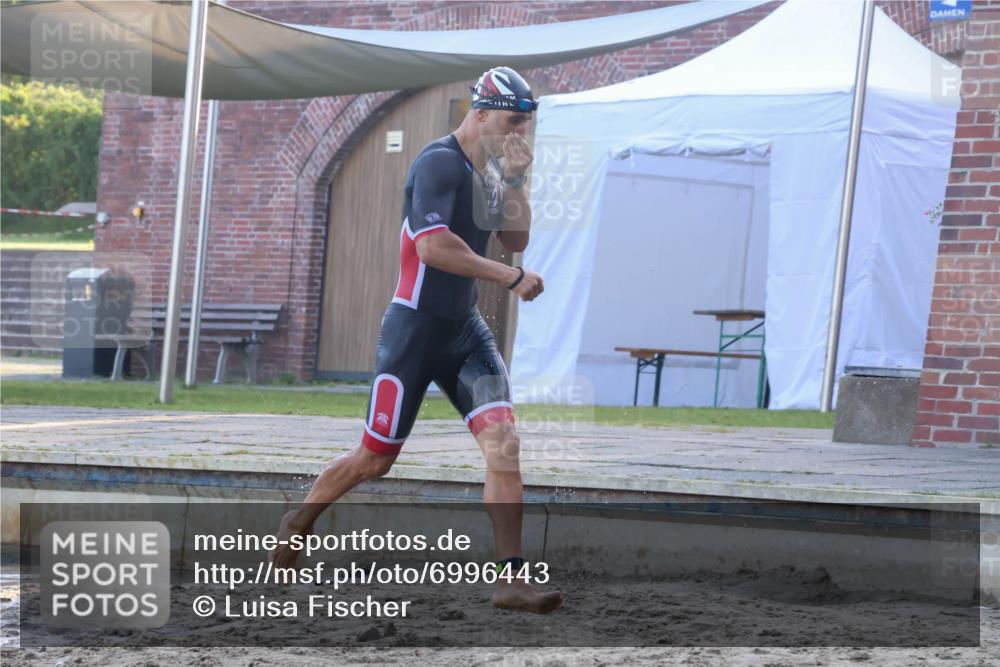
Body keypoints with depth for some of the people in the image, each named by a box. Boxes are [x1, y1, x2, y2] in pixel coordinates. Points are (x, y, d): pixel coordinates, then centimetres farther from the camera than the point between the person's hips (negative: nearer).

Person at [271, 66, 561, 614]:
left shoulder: (485, 169, 12)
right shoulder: (440, 163, -16)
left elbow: (516, 240, 15)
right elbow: (433, 246, -26)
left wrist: (514, 181, -1)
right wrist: (511, 278, -22)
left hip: (464, 330, 7)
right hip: (415, 331, -7)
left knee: (503, 441, -11)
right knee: (374, 459, 4)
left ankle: (511, 578, -12)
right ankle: (298, 526, 31)